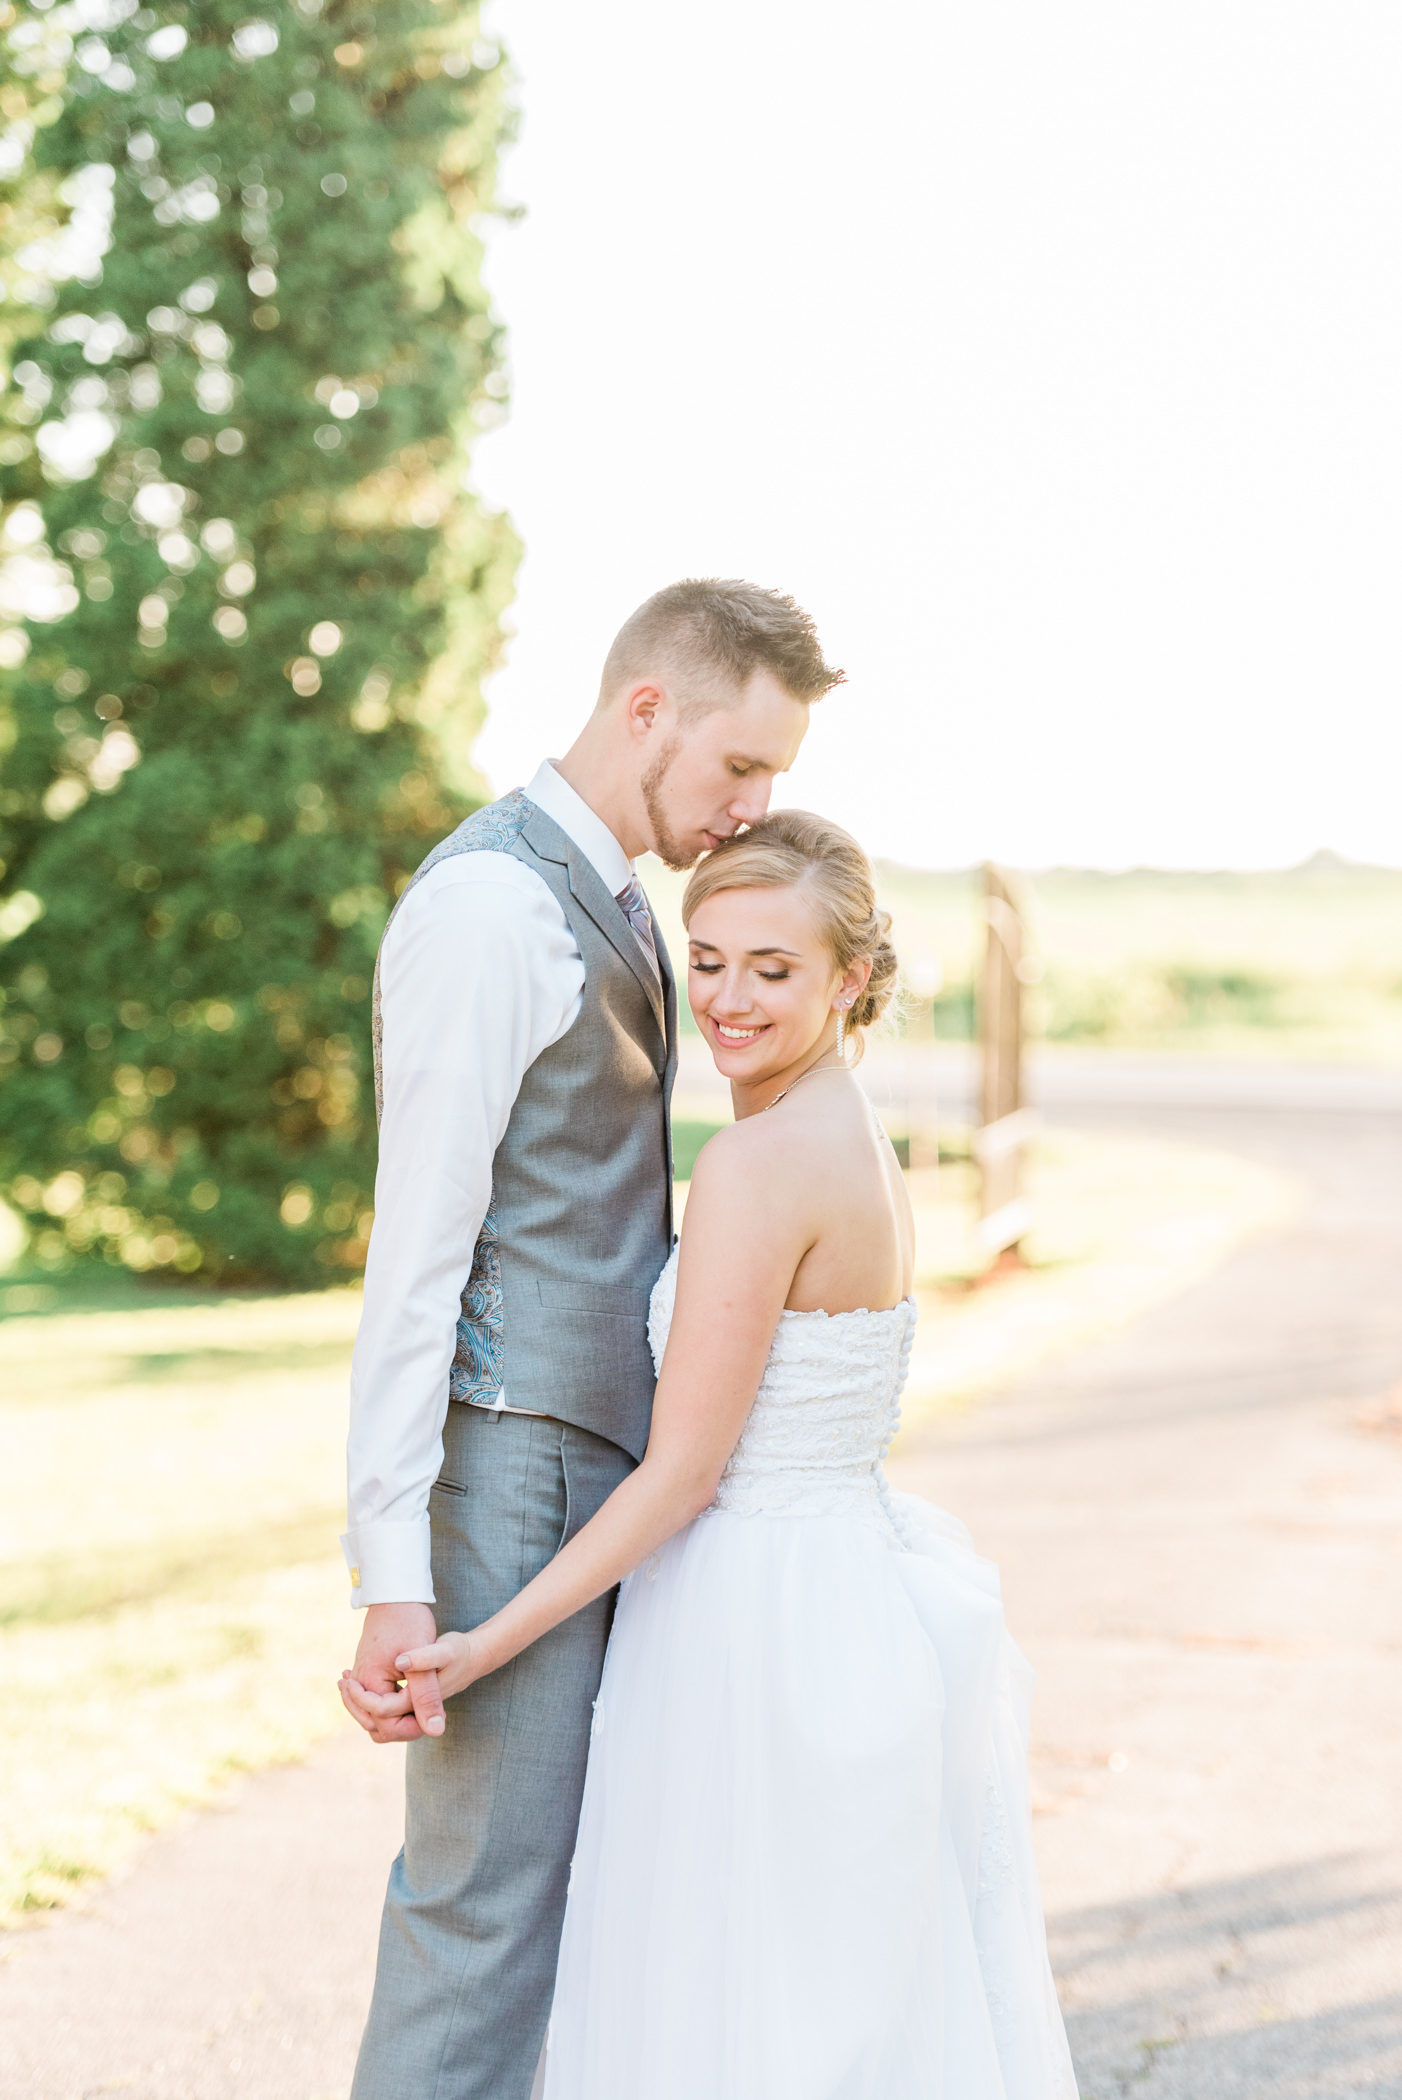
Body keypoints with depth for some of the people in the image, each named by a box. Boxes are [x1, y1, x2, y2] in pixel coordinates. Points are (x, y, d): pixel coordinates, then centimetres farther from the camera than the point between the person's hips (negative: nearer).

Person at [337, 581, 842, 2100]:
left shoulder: (609, 902, 15)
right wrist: (394, 1573, -23)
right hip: (512, 1473, -10)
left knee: (570, 1867, 14)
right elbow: (415, 1250, -20)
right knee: (489, 1894, -6)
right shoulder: (489, 904, -16)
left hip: (599, 1453, 10)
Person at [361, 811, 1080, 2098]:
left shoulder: (760, 1165, -19)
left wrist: (483, 1647, -14)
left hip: (762, 1640, -9)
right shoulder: (861, 1149, 9)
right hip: (860, 1595, 10)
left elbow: (682, 1473, -18)